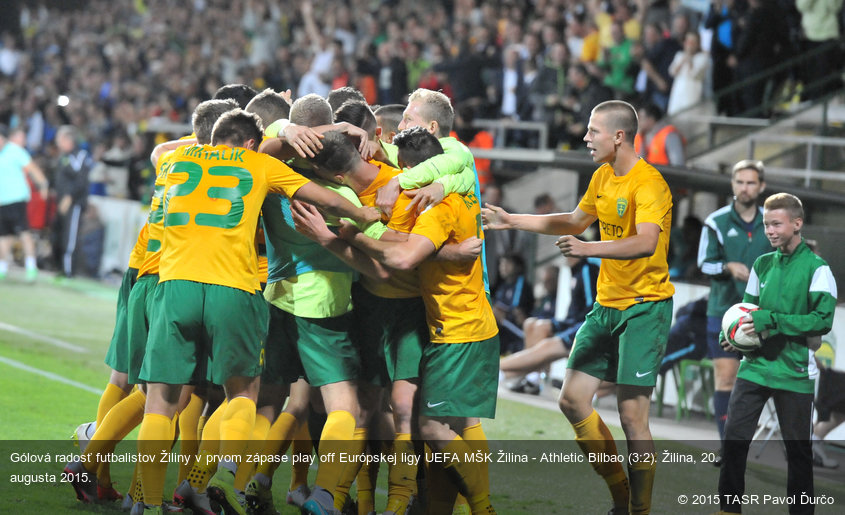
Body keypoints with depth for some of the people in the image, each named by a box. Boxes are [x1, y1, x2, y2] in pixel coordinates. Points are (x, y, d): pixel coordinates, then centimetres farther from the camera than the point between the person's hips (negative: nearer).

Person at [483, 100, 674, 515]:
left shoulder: (648, 184, -18)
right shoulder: (602, 177, 11)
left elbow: (646, 243, -33)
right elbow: (575, 221, 28)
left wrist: (588, 249, -44)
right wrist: (513, 221, 26)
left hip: (644, 305, -9)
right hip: (606, 304, 9)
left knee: (632, 412, -12)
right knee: (572, 400, 7)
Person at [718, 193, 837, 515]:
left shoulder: (816, 268, -7)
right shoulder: (762, 265, 9)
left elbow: (823, 319, -16)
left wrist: (770, 320, -23)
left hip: (795, 373, -4)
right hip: (755, 366, 4)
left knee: (798, 450, 5)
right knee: (733, 441, -3)